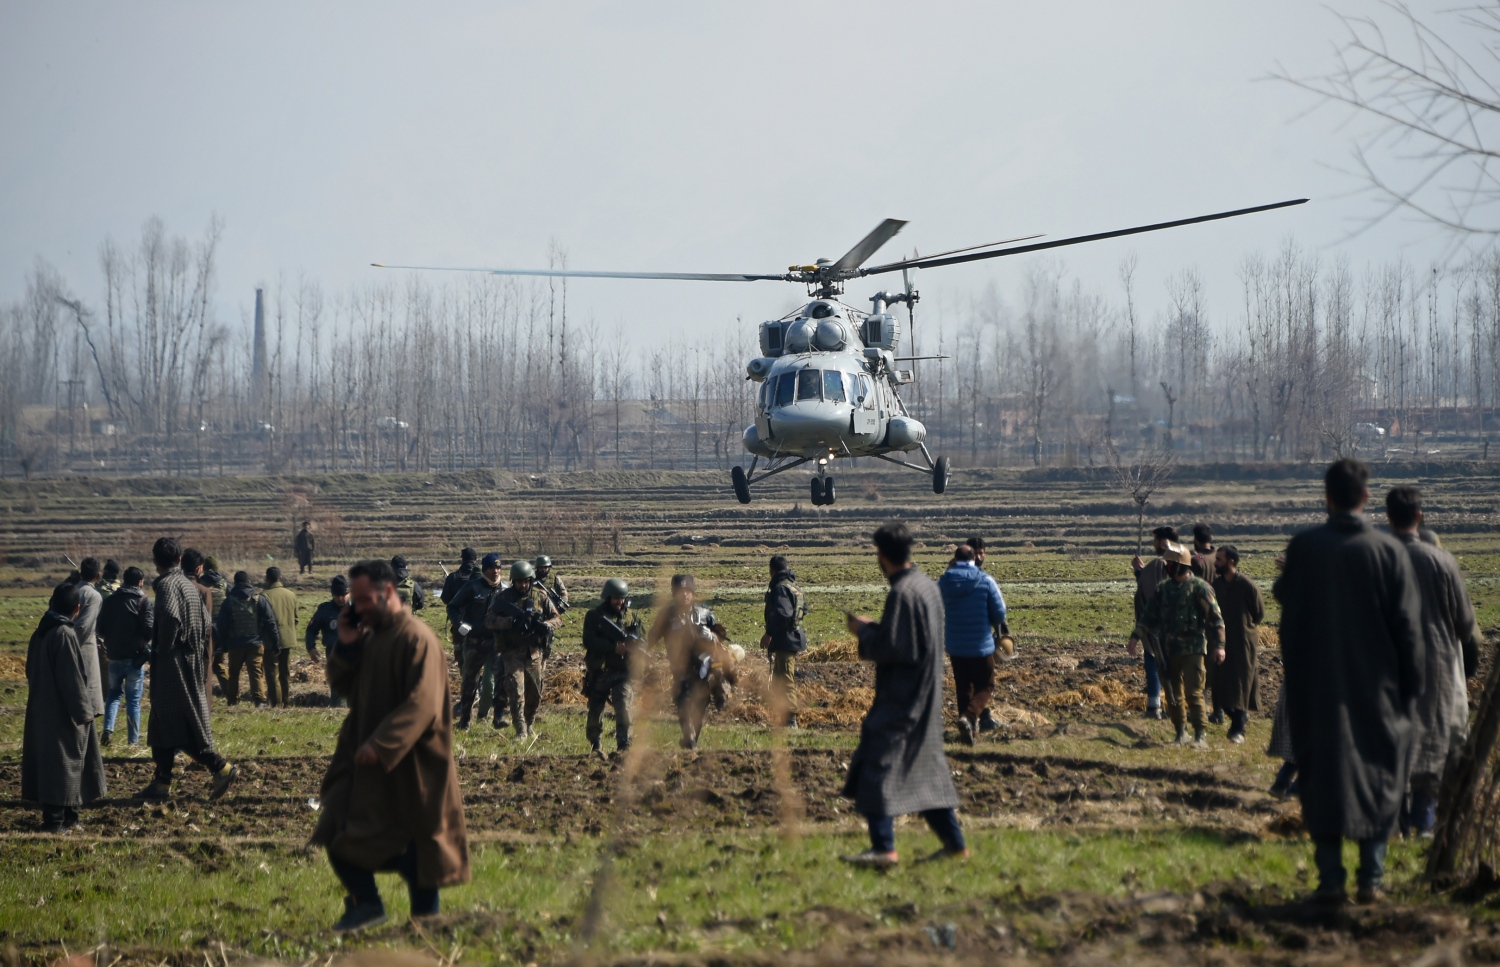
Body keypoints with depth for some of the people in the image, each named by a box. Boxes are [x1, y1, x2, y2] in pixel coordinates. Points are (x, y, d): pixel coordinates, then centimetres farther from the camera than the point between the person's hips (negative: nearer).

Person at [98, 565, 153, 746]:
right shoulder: (143, 601, -8)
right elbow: (148, 629, -13)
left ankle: (108, 729, 0)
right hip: (135, 656, -3)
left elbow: (101, 629, 5)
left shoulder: (110, 600, 3)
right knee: (133, 699, 5)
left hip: (115, 655, 3)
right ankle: (133, 739, 5)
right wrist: (145, 643, 8)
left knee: (114, 692, 19)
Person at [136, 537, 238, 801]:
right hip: (192, 664, 9)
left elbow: (170, 616, -32)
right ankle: (162, 783, 14)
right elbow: (205, 623, 18)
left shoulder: (167, 584, -14)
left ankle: (222, 768, -11)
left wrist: (163, 648, -18)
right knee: (163, 726, 13)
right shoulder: (189, 585, 13)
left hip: (172, 667, -9)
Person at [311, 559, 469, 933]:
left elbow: (421, 704, -24)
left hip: (409, 764, -8)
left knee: (416, 842, 1)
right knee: (339, 832, 4)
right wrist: (346, 645, -4)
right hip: (366, 761, 8)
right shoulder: (369, 636, 10)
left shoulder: (417, 639, -16)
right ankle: (366, 904, 15)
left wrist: (381, 745, -29)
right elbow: (343, 686, 13)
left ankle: (426, 916, 13)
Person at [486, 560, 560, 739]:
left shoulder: (540, 596, 5)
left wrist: (546, 625, -15)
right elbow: (489, 620, -9)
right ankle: (520, 730, -11)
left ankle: (529, 725, 30)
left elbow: (557, 618, 8)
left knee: (535, 694, 11)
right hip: (512, 652, -3)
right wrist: (511, 621, -24)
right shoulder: (502, 598, -2)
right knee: (516, 691, -14)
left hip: (535, 652, 3)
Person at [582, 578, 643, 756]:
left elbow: (640, 643, 7)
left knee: (623, 708, -18)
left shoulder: (632, 617, 9)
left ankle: (624, 746, -19)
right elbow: (589, 641, -13)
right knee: (595, 712, 8)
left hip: (623, 673, 0)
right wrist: (614, 647, -23)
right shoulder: (594, 617, 0)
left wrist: (632, 645, -19)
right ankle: (595, 746, 28)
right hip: (599, 673, 0)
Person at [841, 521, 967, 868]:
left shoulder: (902, 593, -19)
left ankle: (884, 847, -15)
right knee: (926, 768, 16)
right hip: (925, 696, 9)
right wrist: (876, 628, 16)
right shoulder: (928, 586, 10)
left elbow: (890, 648, -22)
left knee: (879, 765, -8)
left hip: (901, 697, -9)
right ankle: (954, 842, 19)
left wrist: (864, 632, -6)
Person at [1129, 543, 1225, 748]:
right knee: (1173, 693, 8)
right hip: (1169, 649, 6)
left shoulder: (1199, 587, -8)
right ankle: (1181, 733, 18)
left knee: (1193, 692, -10)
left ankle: (1200, 736, -6)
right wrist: (1136, 637, 6)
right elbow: (1149, 614, 14)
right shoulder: (1164, 588, 10)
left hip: (1192, 648, -6)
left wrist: (1219, 645, -15)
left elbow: (1215, 617, -9)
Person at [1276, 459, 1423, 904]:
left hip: (1318, 687, 0)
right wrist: (1411, 686, 4)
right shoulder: (1389, 551, -7)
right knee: (1378, 776, 9)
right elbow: (1408, 626, -4)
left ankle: (1330, 878, 2)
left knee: (1322, 775, 6)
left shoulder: (1303, 548, -7)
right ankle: (1371, 878, 5)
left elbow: (1283, 598, 4)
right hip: (1377, 685, 0)